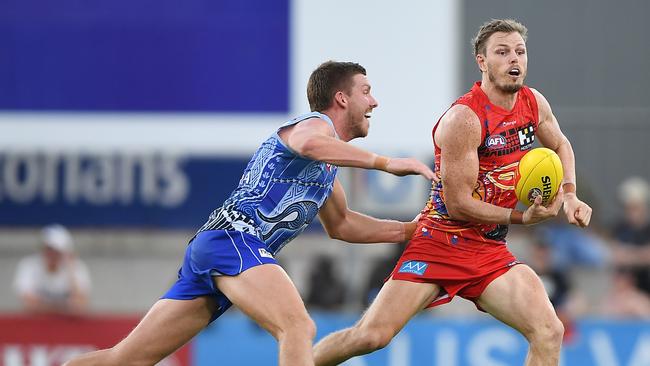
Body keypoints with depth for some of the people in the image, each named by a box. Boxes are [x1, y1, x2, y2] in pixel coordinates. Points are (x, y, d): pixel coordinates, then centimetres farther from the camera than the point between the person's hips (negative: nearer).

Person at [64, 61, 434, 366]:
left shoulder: (328, 165, 30)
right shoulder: (316, 124, 0)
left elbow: (341, 225, 42)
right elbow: (308, 144, -27)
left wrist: (410, 230, 37)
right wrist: (386, 163, -25)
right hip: (233, 236, -10)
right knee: (298, 328, -29)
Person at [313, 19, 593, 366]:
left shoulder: (533, 104, 4)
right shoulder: (464, 118, -18)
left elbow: (560, 146, 28)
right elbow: (458, 204, -17)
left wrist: (569, 195, 11)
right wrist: (520, 217, -16)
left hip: (491, 252, 6)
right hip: (439, 243, -6)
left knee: (548, 334, -15)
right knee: (372, 334, -15)